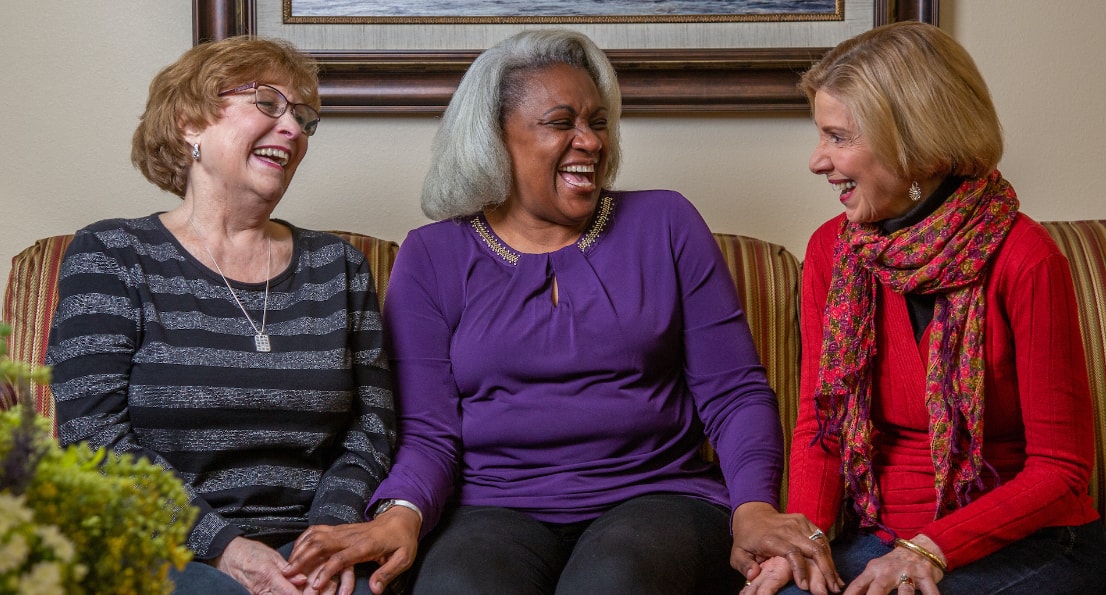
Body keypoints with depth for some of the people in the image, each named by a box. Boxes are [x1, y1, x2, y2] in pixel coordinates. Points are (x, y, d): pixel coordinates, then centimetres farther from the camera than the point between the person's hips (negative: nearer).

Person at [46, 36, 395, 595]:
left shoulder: (338, 266, 15)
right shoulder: (109, 256, 4)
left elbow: (370, 428, 11)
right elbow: (95, 438, -6)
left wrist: (328, 533, -9)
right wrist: (223, 546, -15)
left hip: (309, 550, 3)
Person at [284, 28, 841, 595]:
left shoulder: (665, 224, 10)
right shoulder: (433, 255, 9)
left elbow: (735, 394, 5)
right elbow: (427, 431, 2)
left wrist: (752, 506, -13)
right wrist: (400, 515, -20)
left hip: (656, 497, 0)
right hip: (492, 510, 1)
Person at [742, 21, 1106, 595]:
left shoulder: (1023, 260, -14)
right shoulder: (831, 249, 2)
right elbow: (818, 423, 4)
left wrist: (932, 549, -20)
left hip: (1020, 546, -4)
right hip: (875, 538, 4)